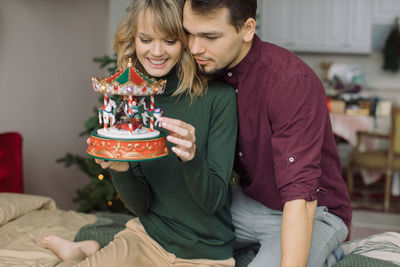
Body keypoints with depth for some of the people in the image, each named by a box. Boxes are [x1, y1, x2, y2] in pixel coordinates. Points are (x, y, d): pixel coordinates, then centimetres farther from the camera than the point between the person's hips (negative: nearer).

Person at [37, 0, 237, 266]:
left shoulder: (219, 97, -15)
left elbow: (214, 201, -14)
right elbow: (141, 204, -3)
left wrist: (191, 157, -33)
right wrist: (120, 169, -23)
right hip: (147, 238, 3)